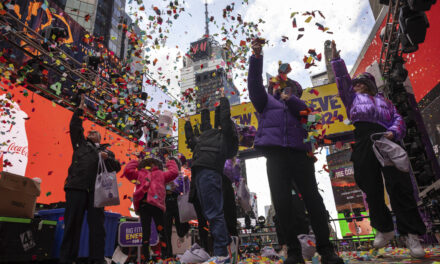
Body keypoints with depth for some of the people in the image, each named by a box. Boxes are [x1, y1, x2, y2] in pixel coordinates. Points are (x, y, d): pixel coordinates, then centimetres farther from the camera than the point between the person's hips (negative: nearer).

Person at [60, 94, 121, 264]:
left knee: (97, 225, -3)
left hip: (96, 190, 0)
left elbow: (117, 167, 13)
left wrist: (107, 158, -5)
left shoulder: (106, 151, 24)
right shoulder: (81, 144, 26)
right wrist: (80, 110, 21)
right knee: (72, 223, -2)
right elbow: (75, 127, 19)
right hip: (77, 187, 0)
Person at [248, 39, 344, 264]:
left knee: (313, 199, -4)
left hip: (300, 154, 1)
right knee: (281, 203, -6)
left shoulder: (297, 103, 27)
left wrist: (289, 98, -10)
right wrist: (257, 57, -3)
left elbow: (306, 112, 5)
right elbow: (254, 83, 8)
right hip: (275, 155, 0)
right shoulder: (266, 100, 23)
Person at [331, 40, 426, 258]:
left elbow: (398, 119, 15)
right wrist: (336, 58, 17)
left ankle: (410, 233, -5)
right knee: (371, 188, -2)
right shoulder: (353, 97, 30)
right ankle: (384, 229, 10)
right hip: (363, 140, 0)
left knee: (399, 184, -11)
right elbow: (343, 78, 21)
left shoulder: (383, 100, 29)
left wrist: (393, 132, -6)